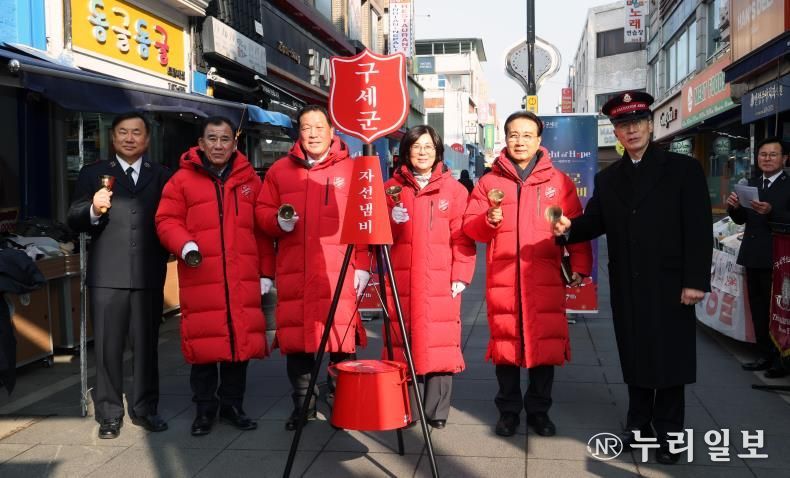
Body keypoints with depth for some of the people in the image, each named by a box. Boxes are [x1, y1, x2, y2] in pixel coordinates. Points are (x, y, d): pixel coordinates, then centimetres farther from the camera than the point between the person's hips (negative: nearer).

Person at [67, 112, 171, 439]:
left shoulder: (162, 176, 10)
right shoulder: (93, 174, 7)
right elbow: (75, 222, 0)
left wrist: (165, 256, -8)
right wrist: (94, 210, -19)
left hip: (149, 275, 1)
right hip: (107, 276, -1)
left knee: (147, 345, 10)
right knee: (107, 347, 4)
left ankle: (144, 408, 22)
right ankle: (109, 414, 15)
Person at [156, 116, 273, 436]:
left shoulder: (249, 179, 12)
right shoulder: (183, 179, 5)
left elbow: (262, 228, 12)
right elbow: (166, 220, 2)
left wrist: (266, 272, 8)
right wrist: (184, 244, -18)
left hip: (243, 279, 2)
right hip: (200, 278, -2)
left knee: (241, 339, 6)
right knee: (204, 342, 2)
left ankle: (232, 404, 23)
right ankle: (204, 408, 19)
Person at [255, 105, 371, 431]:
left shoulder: (350, 170, 6)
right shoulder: (280, 170, 13)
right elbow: (262, 211, 17)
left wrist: (363, 266, -4)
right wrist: (277, 221, -6)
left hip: (340, 271, -2)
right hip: (294, 270, 3)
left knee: (342, 337, -3)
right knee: (295, 336, 5)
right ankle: (302, 403, 22)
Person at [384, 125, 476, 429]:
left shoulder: (454, 189, 7)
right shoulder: (392, 188, 12)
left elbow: (462, 238, 2)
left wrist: (461, 276, -5)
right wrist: (393, 220, -8)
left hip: (441, 283, -1)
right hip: (401, 282, 2)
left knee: (440, 344, -2)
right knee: (403, 343, 3)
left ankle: (436, 412, 9)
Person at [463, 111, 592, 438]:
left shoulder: (559, 182, 9)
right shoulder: (489, 182, 10)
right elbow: (470, 227, 6)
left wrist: (579, 266, 0)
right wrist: (488, 220, -14)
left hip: (545, 279, 0)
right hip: (502, 278, 0)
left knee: (546, 344, 2)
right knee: (505, 344, 4)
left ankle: (539, 410, 20)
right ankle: (508, 410, 20)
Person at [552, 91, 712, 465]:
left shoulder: (684, 169, -3)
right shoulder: (607, 178, 10)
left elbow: (699, 229, -8)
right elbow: (594, 222, 5)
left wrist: (695, 280, -14)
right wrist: (569, 228, -17)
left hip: (670, 285, -3)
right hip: (627, 287, 4)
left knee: (670, 358, 6)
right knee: (634, 357, 13)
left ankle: (669, 432, 19)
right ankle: (639, 424, 28)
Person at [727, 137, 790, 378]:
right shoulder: (752, 184, 11)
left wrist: (771, 212, -32)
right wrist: (734, 207, -9)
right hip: (753, 256, 7)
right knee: (758, 309, 14)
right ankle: (766, 356, 26)